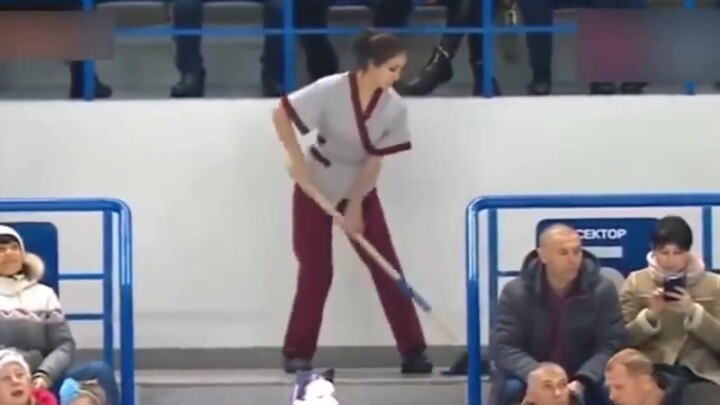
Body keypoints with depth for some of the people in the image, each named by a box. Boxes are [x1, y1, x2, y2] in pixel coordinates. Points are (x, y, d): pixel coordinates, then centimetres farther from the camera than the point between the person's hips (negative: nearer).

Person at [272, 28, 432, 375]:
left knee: (386, 267, -3)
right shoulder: (329, 90, -25)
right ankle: (297, 352, 12)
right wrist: (296, 159, -22)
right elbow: (280, 115, -19)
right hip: (315, 188, -3)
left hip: (361, 191, 3)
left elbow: (374, 161, -13)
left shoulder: (394, 108, -16)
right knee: (316, 272, -1)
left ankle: (412, 351, -1)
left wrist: (355, 206, -17)